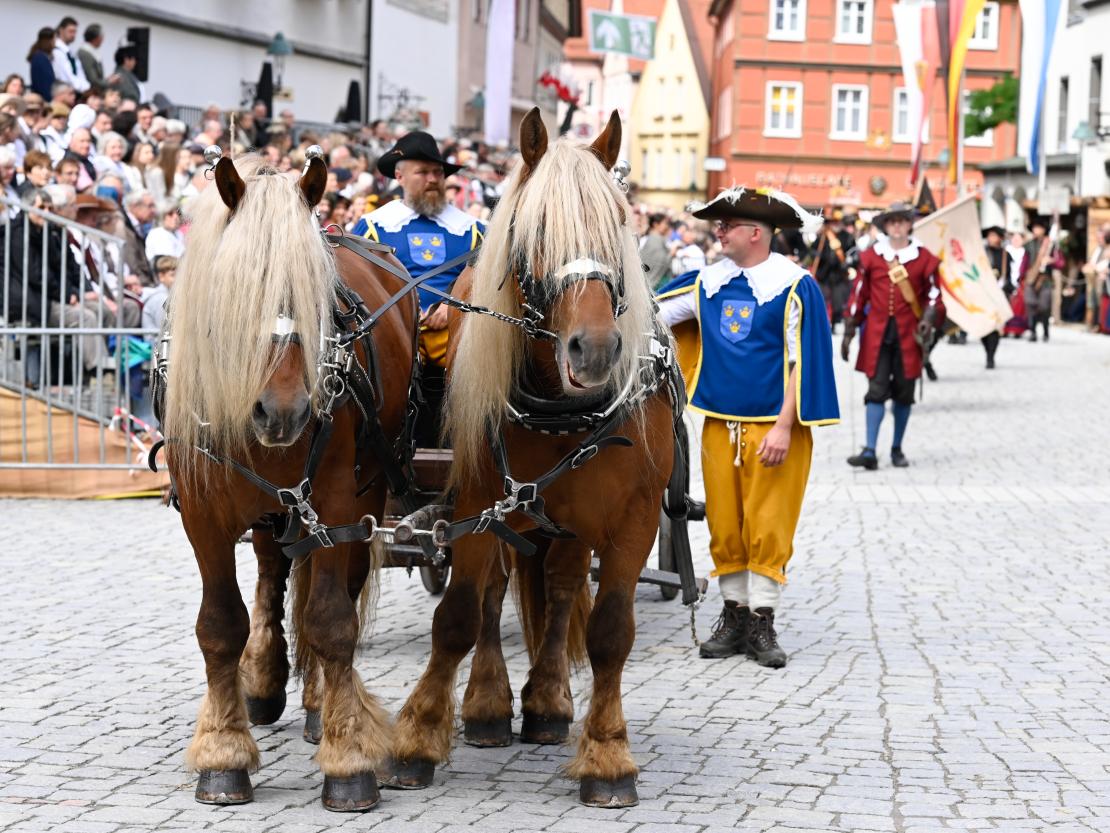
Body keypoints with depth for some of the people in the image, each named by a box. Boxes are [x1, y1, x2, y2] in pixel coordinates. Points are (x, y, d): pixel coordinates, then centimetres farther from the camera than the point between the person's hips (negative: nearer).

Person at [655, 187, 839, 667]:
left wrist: (784, 427, -14)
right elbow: (648, 313, 16)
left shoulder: (794, 286, -7)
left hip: (772, 428, -5)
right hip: (719, 425, 5)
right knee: (724, 527, 7)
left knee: (767, 529, -3)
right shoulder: (708, 281, 8)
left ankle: (762, 623, 4)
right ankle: (734, 618, 16)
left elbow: (803, 362, -9)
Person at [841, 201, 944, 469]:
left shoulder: (924, 258, 4)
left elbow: (934, 295, 9)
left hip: (908, 334, 1)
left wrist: (929, 320, -9)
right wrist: (849, 332, 6)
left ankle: (897, 450, 19)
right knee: (877, 391, -7)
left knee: (903, 393, 8)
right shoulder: (871, 257, 4)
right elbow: (858, 295, 8)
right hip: (877, 334, -1)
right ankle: (870, 452, -12)